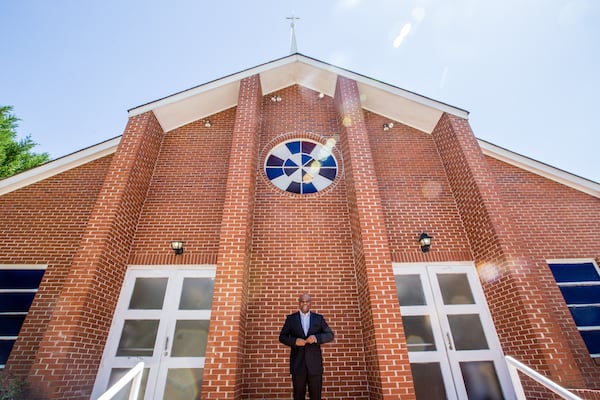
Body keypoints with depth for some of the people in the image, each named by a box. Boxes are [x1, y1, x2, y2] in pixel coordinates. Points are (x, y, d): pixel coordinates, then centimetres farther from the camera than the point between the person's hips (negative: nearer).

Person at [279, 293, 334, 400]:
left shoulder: (319, 318, 5)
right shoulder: (291, 318, 3)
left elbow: (330, 335, 1)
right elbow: (282, 337, 3)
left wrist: (316, 337, -17)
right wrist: (294, 341, -16)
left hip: (315, 364, 1)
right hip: (298, 364, 0)